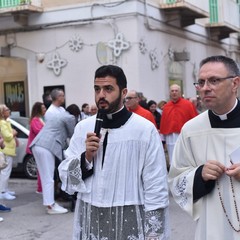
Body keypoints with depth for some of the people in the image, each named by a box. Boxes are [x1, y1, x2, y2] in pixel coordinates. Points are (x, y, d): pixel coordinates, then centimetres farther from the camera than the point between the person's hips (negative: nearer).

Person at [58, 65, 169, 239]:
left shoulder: (145, 129, -10)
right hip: (90, 221, 3)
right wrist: (86, 157, -12)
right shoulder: (83, 127, 1)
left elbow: (156, 189, -8)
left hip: (128, 222, -3)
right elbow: (66, 177, 4)